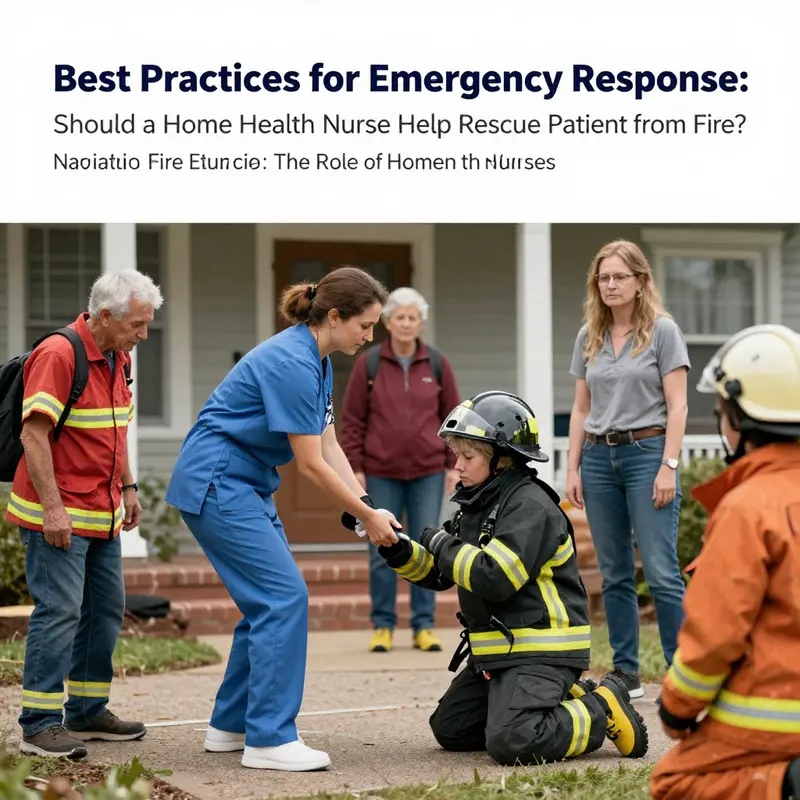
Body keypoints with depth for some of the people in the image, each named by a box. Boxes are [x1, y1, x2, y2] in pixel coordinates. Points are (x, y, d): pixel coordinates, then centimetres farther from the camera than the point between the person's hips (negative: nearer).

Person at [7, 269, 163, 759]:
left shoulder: (119, 357, 10)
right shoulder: (58, 356, -18)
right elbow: (33, 434, -21)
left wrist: (127, 487, 18)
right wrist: (52, 508, -23)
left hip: (102, 513, 9)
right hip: (55, 515, -9)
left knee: (106, 609, 12)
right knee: (60, 611, -11)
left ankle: (87, 713, 22)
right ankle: (40, 724, -6)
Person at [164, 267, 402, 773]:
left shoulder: (317, 361, 9)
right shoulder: (292, 363, -22)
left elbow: (329, 446, 8)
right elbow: (312, 465, -19)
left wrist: (366, 506, -3)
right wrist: (367, 517, -10)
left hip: (246, 484, 10)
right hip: (215, 483, -10)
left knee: (268, 601, 10)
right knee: (284, 596, -13)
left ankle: (232, 725, 19)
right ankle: (270, 739, -10)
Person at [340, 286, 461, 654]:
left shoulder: (437, 363, 3)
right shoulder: (368, 363, -1)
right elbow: (353, 419, 1)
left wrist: (453, 465, 3)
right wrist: (355, 467, -3)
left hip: (428, 472, 1)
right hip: (381, 472, -1)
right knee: (382, 551, 3)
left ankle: (424, 626, 11)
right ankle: (382, 626, 12)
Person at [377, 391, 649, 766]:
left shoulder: (529, 505, -17)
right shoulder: (477, 504, 13)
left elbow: (495, 578, -28)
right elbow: (437, 574, 16)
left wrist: (444, 546, -15)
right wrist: (397, 550, -2)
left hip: (540, 650, -10)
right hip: (496, 650, 10)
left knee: (512, 743, -26)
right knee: (449, 729, 14)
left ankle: (603, 709, -3)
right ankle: (561, 699, 18)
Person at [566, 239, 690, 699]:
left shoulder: (662, 331, -1)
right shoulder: (589, 337, 13)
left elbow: (677, 406, -5)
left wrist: (669, 466, -13)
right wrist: (573, 467, 8)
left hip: (646, 451, -5)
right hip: (599, 456, 5)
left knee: (661, 571, -10)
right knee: (615, 574, 7)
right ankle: (626, 674, 13)